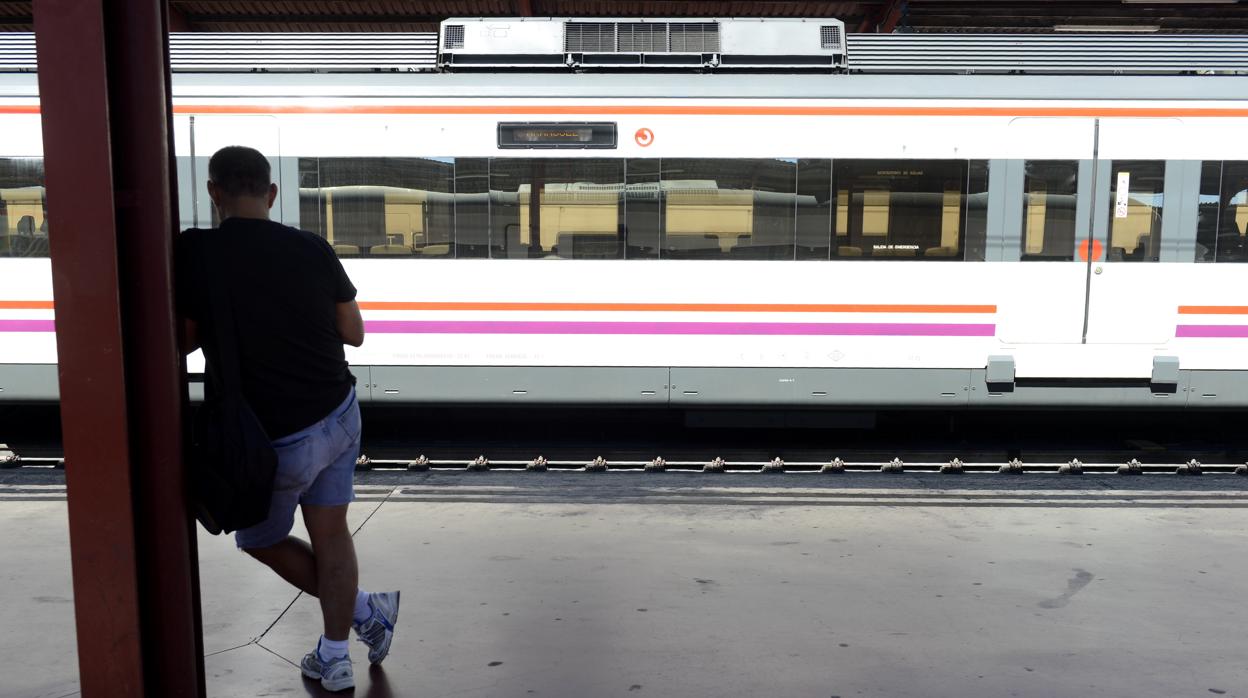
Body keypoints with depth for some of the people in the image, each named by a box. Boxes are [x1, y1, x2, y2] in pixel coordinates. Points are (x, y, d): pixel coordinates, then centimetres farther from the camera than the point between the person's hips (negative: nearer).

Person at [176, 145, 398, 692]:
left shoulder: (193, 252, -14)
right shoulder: (312, 249, -5)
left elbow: (181, 341, -5)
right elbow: (354, 333, 3)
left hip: (274, 441, -4)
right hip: (338, 416, 4)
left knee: (262, 542, 21)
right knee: (330, 535, 16)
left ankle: (366, 612, 23)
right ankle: (335, 659, 27)